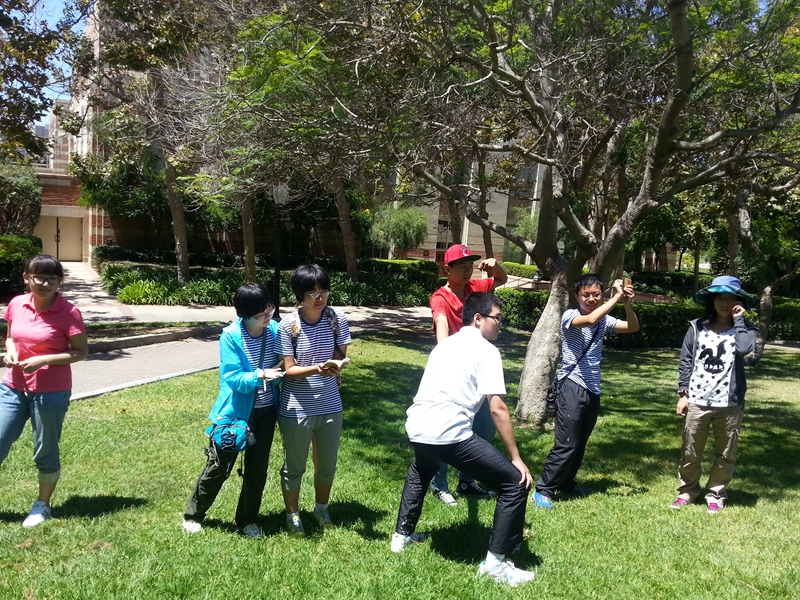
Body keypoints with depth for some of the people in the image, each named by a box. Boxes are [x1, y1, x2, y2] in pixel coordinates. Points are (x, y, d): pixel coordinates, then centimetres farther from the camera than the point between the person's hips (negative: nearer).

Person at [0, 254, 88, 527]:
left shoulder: (68, 312, -14)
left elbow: (81, 351, -10)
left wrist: (43, 360, -21)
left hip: (51, 392, -4)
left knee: (45, 451, 9)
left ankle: (42, 505, 30)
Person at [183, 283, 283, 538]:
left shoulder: (275, 330, -7)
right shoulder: (231, 336, -18)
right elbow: (233, 378, -21)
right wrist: (261, 375, -35)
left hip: (265, 412, 4)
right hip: (235, 412, -4)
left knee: (257, 470, 14)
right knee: (218, 468, 9)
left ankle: (247, 519, 34)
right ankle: (193, 515, 33)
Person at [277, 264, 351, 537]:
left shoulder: (337, 319, -8)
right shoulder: (288, 326, -14)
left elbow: (339, 357, 2)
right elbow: (289, 370, -14)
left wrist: (333, 368, -18)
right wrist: (316, 369, -31)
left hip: (330, 407, 3)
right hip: (296, 410, -3)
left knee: (327, 464, 19)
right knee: (294, 467, 13)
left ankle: (321, 508, 44)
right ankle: (293, 515, 37)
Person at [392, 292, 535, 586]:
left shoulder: (445, 344, 23)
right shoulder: (487, 351, 0)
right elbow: (497, 409, -8)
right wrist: (517, 458, -2)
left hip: (416, 426, 8)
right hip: (448, 433, -8)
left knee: (422, 469, 42)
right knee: (515, 483, 3)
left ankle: (403, 534, 48)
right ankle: (495, 562, 9)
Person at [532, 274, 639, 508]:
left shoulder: (604, 320, 9)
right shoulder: (569, 316, -10)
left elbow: (633, 327, 6)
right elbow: (590, 320, -30)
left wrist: (626, 303, -11)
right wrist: (616, 297, -23)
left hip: (593, 390, 7)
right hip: (572, 387, -7)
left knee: (580, 444, 15)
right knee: (566, 444, -9)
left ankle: (566, 483, 31)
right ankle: (543, 490, 1)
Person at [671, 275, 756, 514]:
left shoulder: (745, 329, 0)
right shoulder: (697, 327, 2)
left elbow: (745, 349, -23)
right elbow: (686, 362, 4)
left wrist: (738, 319, -13)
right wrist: (683, 393, 0)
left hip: (729, 403, 0)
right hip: (697, 401, 0)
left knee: (725, 454, 12)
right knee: (690, 451, 10)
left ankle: (716, 494, 28)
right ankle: (688, 489, 29)